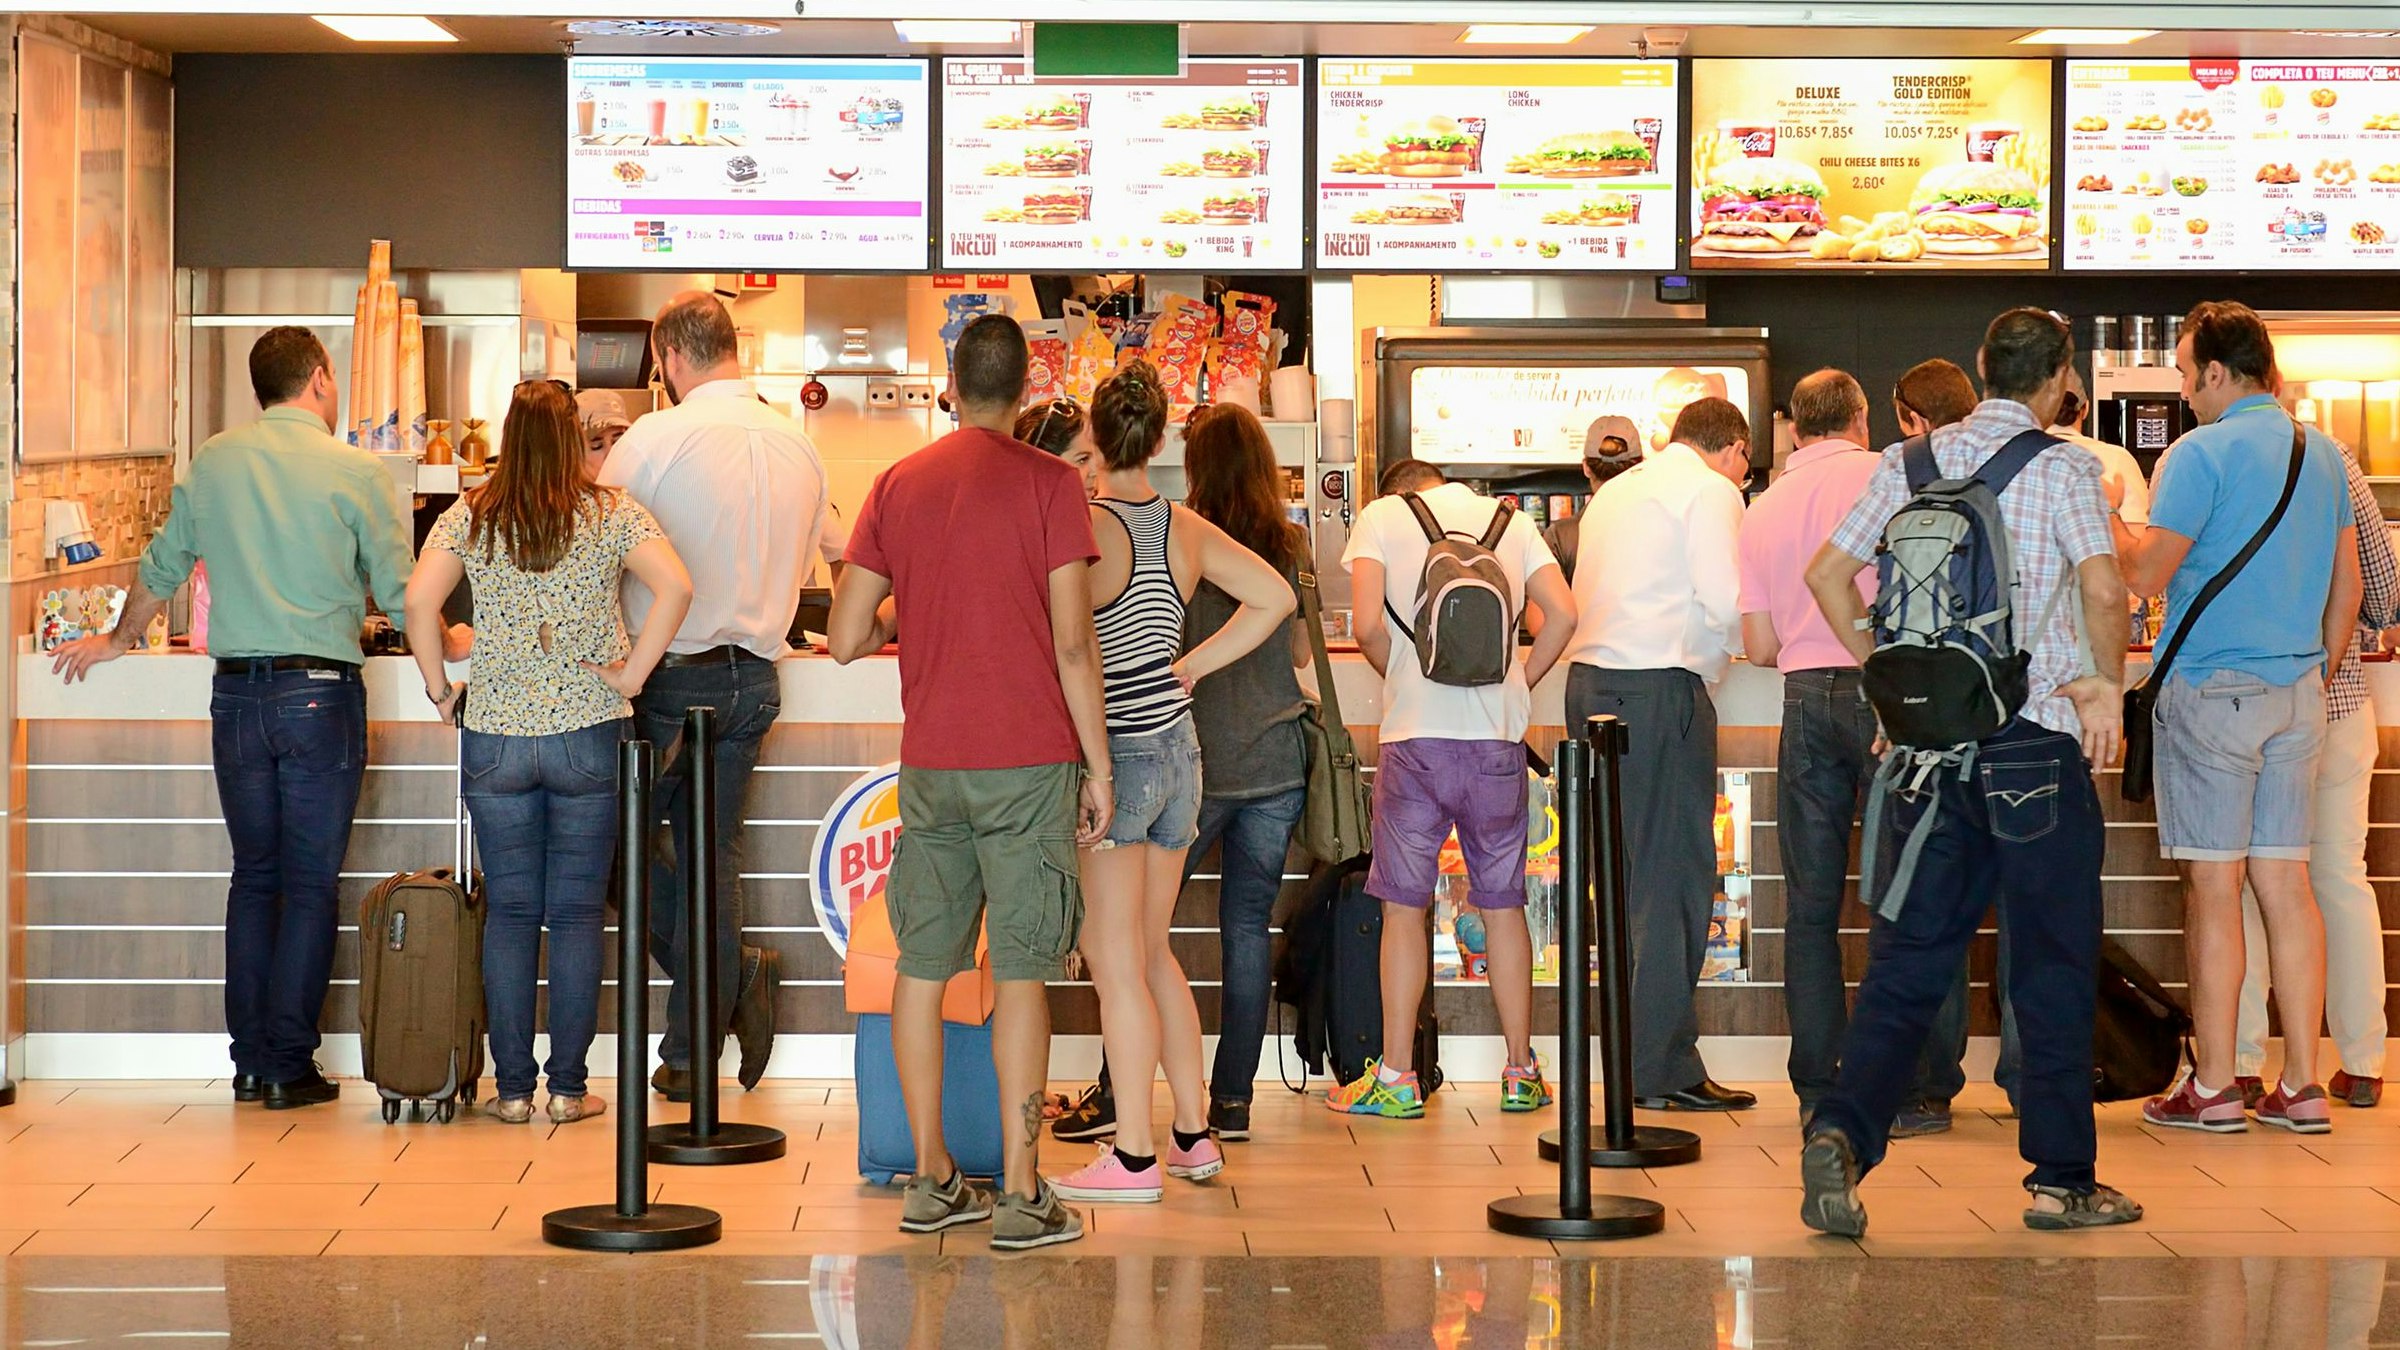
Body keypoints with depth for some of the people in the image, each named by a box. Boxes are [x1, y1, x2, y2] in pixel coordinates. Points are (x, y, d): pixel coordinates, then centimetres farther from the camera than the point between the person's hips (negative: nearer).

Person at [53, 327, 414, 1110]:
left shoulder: (213, 463, 6)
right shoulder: (355, 472, -6)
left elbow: (163, 567, 19)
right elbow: (400, 594, -2)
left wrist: (117, 641, 36)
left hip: (236, 692, 4)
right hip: (319, 692, -4)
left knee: (254, 876, 14)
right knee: (310, 884, 3)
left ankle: (250, 1060, 15)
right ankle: (289, 1067, 3)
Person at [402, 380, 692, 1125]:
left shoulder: (467, 518, 1)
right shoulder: (609, 513, -1)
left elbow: (419, 601, -10)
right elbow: (675, 587, -15)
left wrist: (439, 688, 1)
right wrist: (633, 673, -7)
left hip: (495, 735, 1)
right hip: (589, 733, -1)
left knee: (508, 911, 8)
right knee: (578, 911, 5)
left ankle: (512, 1086, 10)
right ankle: (568, 1086, 6)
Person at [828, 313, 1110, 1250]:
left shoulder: (896, 485, 6)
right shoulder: (1047, 483, -5)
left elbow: (846, 639, 5)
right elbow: (1073, 644, -9)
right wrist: (1099, 765, -2)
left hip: (928, 764, 4)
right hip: (1028, 761, -3)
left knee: (923, 967, 10)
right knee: (1019, 972, -1)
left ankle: (931, 1181, 16)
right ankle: (1021, 1197, -1)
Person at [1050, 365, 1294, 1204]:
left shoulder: (1086, 527, -15)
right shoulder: (1187, 530, 4)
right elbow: (1274, 596, 9)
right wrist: (1194, 665, 8)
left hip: (1114, 757, -7)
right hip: (1178, 750, 7)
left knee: (1116, 962, 0)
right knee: (1153, 952, 18)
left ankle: (1135, 1156, 3)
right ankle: (1194, 1134, 23)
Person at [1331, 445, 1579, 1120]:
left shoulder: (1382, 516, 4)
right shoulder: (1509, 519, 13)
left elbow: (1368, 625, -9)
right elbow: (1563, 614, 1)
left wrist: (1397, 677, 10)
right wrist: (1517, 681, 12)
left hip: (1415, 735, -3)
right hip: (1499, 736, 3)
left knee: (1404, 906, 3)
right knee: (1503, 904, 10)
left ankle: (1396, 1076, 4)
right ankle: (1522, 1072, 14)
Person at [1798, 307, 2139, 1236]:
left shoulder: (1911, 462, 8)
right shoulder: (2061, 467, -5)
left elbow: (1827, 575, 6)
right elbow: (2103, 586, -19)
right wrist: (2108, 681, -3)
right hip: (2037, 741, -4)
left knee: (1910, 954, 8)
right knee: (2053, 964, 6)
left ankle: (1843, 1131, -10)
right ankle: (2062, 1178, 11)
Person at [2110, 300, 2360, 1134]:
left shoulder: (2203, 454, -11)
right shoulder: (2325, 456, 11)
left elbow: (2147, 575, -13)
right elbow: (2348, 588, 15)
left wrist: (2108, 518, 5)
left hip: (2213, 687, -6)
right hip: (2297, 691, 6)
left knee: (2213, 886, -2)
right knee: (2285, 881, 8)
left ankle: (2214, 1088, 1)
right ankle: (2302, 1087, 9)